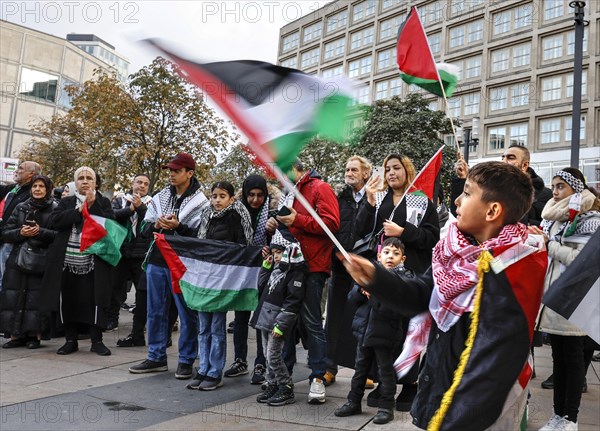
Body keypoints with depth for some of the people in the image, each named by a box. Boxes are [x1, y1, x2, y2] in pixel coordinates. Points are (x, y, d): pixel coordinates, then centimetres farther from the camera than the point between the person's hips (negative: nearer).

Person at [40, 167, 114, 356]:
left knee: (94, 300, -3)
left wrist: (92, 205, -13)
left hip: (93, 261, -2)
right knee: (69, 300, 5)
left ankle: (97, 340, 5)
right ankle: (71, 340, 16)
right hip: (68, 260, 2)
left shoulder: (103, 202, 8)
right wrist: (79, 210, -11)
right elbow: (56, 221, -5)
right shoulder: (66, 202, 12)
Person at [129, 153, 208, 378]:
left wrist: (178, 226, -22)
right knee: (155, 311, 12)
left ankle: (186, 360, 14)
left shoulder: (200, 202, -6)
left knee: (187, 313, 2)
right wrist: (156, 225, -9)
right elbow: (144, 228, 12)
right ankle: (156, 357, 25)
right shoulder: (160, 198, 11)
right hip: (157, 261, 6)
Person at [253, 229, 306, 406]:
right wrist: (266, 265, 12)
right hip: (266, 318, 9)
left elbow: (293, 302, -19)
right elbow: (262, 287, 21)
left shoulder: (295, 272, -14)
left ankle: (287, 390, 4)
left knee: (273, 356, -7)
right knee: (269, 355, 14)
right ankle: (272, 386, 25)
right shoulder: (276, 269, 15)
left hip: (278, 321, -9)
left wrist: (281, 324, -21)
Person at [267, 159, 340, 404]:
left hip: (312, 266, -8)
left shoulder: (320, 188, -6)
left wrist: (297, 220, -20)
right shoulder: (290, 193, 18)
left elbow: (332, 223, -16)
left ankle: (318, 377, 3)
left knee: (311, 321, -5)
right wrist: (278, 223, 5)